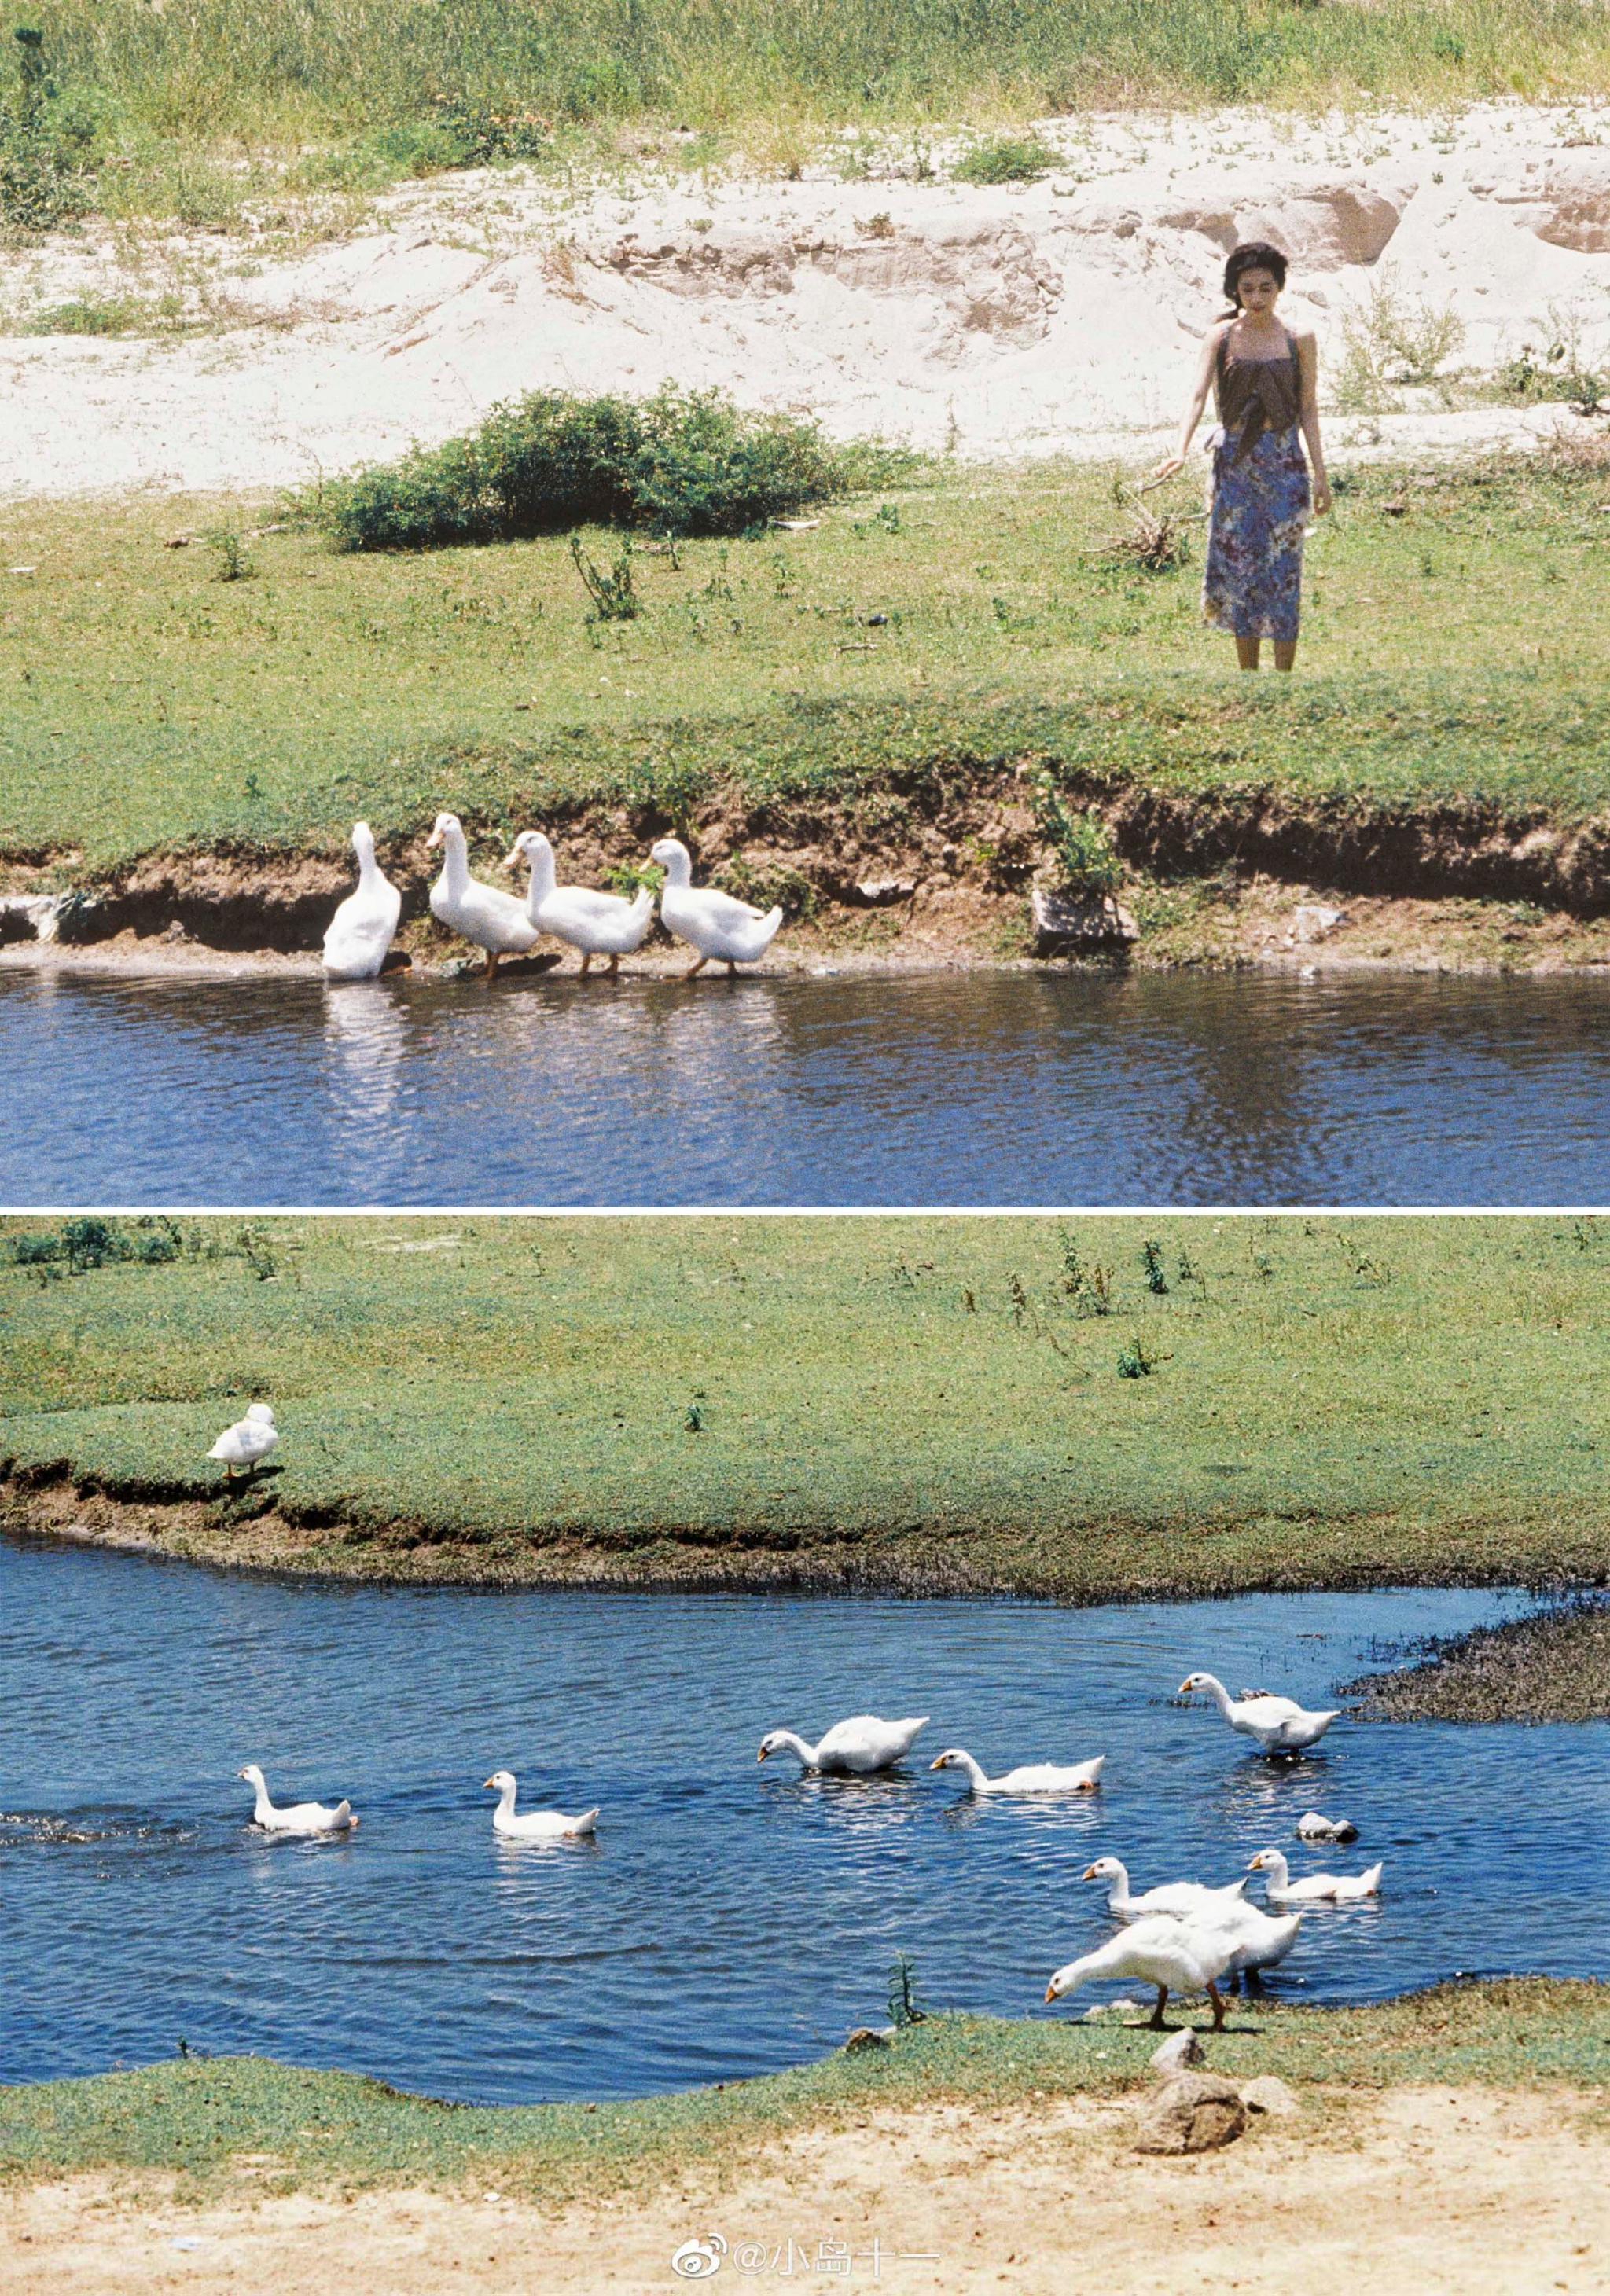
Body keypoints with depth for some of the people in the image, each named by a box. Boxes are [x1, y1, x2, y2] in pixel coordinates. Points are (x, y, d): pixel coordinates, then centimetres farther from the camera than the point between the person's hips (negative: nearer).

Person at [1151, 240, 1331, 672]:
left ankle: (1283, 678, 1)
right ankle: (1247, 678, 12)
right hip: (1234, 462, 1)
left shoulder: (1299, 341, 1)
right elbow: (1198, 394, -9)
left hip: (1283, 462, -1)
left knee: (1282, 569, -3)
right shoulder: (1221, 337, 0)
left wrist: (1320, 474, 2)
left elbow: (1309, 409, 4)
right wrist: (1181, 451, -25)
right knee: (1238, 566, 3)